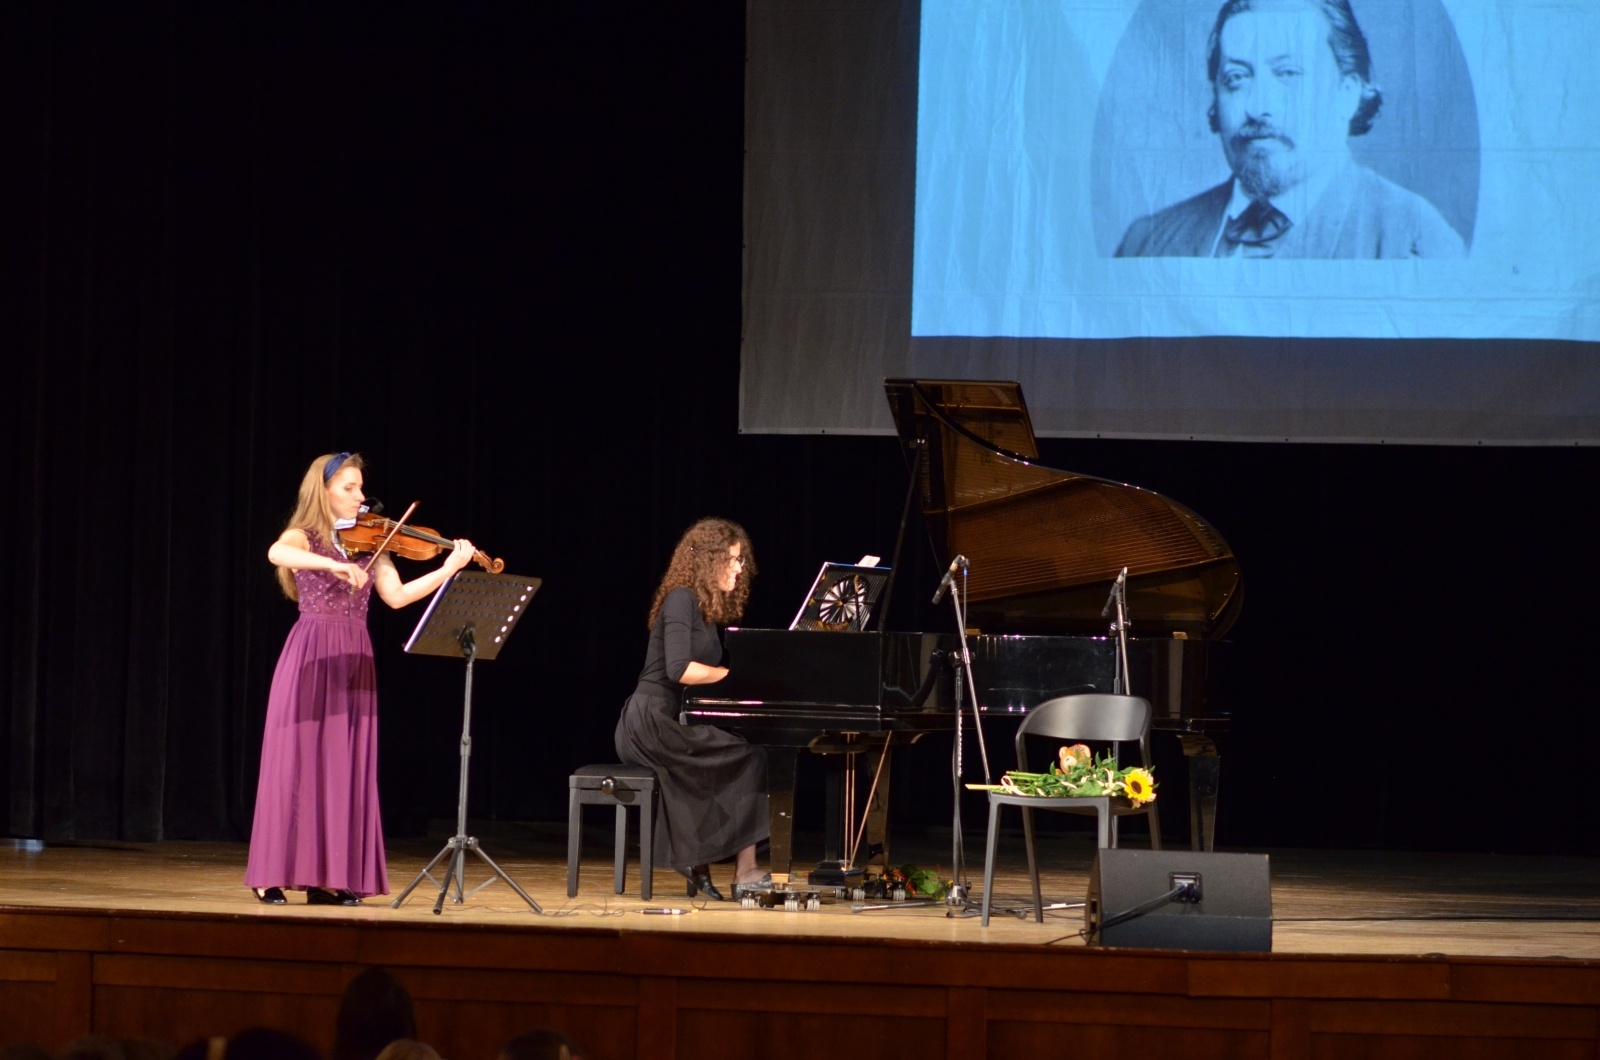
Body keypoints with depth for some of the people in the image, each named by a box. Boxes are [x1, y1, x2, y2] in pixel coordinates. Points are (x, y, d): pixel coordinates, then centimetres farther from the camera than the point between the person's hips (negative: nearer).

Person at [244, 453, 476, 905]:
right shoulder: (304, 537, -1)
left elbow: (397, 596, 2)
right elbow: (276, 554, -25)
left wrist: (449, 568, -7)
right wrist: (334, 564, -36)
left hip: (354, 663, 5)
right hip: (310, 660, -5)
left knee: (345, 767, 2)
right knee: (295, 762, -5)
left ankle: (331, 876, 4)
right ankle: (274, 874, -3)